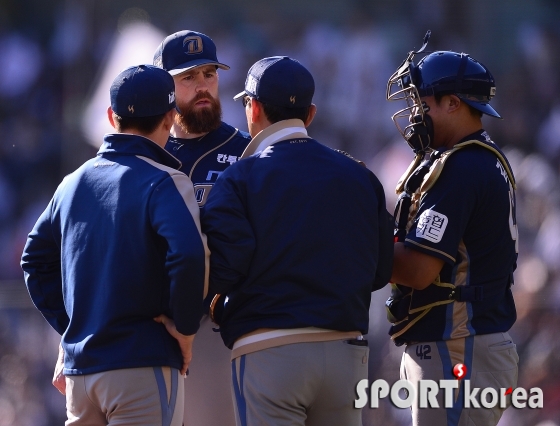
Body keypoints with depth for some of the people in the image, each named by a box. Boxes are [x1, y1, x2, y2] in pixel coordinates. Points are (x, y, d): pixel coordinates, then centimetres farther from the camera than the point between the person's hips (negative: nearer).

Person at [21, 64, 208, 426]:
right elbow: (189, 254, -24)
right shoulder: (164, 182, -9)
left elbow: (36, 259, 18)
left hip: (79, 366, 6)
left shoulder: (73, 183, 13)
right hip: (144, 364, -6)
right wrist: (185, 327, -11)